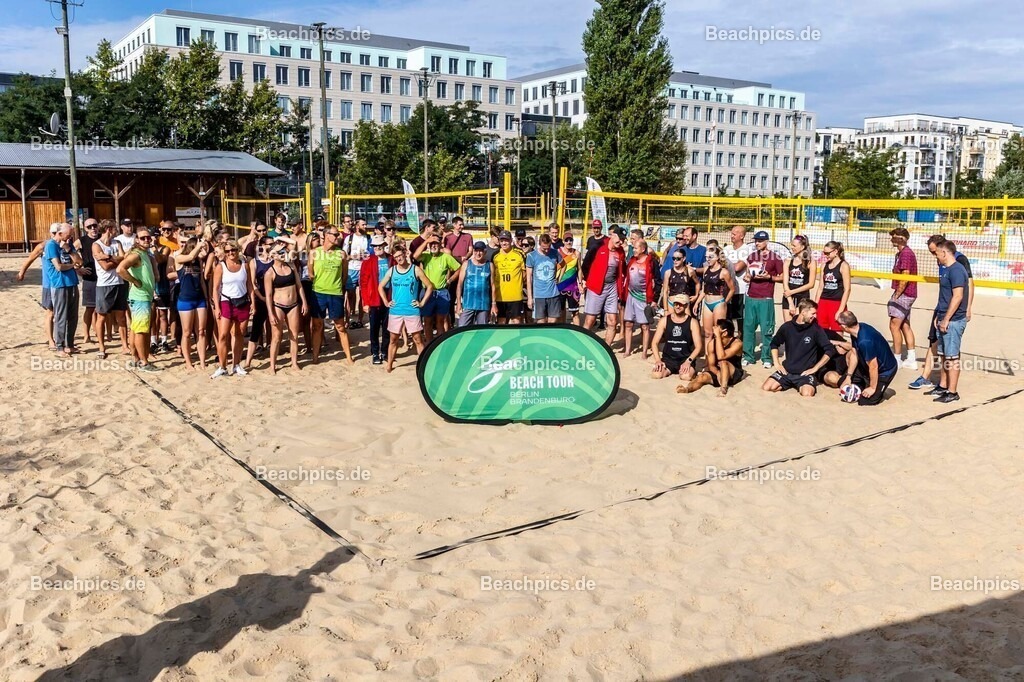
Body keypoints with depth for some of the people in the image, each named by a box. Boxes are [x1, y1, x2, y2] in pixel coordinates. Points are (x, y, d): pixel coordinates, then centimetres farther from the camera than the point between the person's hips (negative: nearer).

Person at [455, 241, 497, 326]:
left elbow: (493, 285, 7)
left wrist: (494, 304, 3)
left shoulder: (490, 265, 6)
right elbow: (460, 284, 3)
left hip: (484, 305, 1)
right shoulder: (466, 264, 4)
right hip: (467, 304, -1)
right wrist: (458, 303, -3)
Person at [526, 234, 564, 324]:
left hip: (554, 294, 2)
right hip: (538, 295, -2)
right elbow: (529, 278, -2)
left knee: (553, 322, 4)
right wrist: (529, 297, -3)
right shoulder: (531, 256, -6)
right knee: (541, 323, 2)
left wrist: (557, 278, 6)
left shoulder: (555, 253, 0)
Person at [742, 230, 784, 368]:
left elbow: (781, 277, 0)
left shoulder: (775, 258, -2)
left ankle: (766, 358, 5)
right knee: (748, 327, 5)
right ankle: (748, 356, 13)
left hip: (766, 299, -5)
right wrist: (747, 277, 3)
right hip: (751, 298, 5)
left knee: (766, 329, -2)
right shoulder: (751, 256, 14)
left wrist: (769, 277, -15)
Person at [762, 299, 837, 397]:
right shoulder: (787, 327, 1)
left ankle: (805, 385, 3)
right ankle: (790, 383, 9)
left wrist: (815, 368, -10)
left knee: (807, 394, -32)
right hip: (787, 371, 3)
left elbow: (830, 350, -7)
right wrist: (776, 364, 5)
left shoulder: (816, 329, -5)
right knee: (765, 388, -17)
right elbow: (774, 344, 17)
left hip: (806, 372, -3)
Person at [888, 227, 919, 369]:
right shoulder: (901, 253, 16)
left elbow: (905, 278, -21)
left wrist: (896, 295, -16)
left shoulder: (905, 253, -16)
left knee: (894, 325, -7)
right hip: (907, 295, 11)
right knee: (905, 326, 13)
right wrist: (897, 294, 13)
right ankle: (911, 359, 18)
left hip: (904, 294, -11)